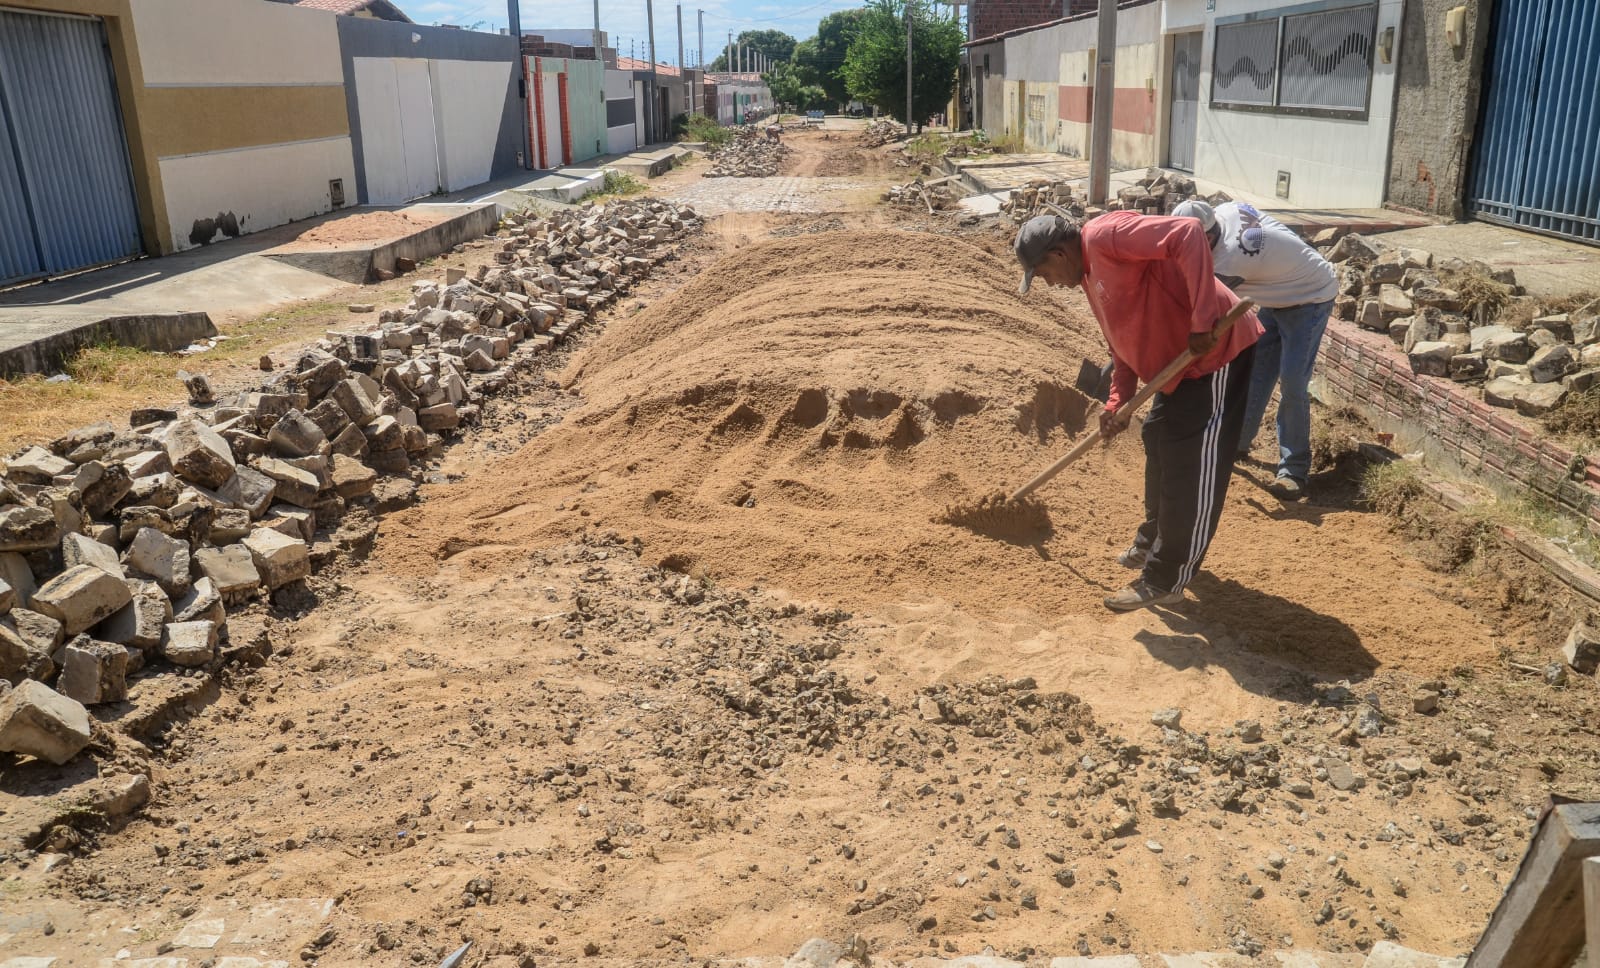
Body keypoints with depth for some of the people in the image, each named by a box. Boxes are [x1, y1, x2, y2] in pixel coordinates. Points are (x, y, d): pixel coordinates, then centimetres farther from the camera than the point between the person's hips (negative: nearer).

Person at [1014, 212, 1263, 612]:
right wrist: (1118, 402, 7)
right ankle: (1153, 543, 42)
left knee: (1192, 469, -4)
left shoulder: (1106, 236, -18)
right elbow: (1125, 339, 18)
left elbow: (1189, 235, -31)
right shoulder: (1090, 275, 13)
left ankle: (1166, 581, 5)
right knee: (1160, 445, 23)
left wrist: (1201, 321, -32)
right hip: (1182, 363, 11)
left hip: (1216, 350, -11)